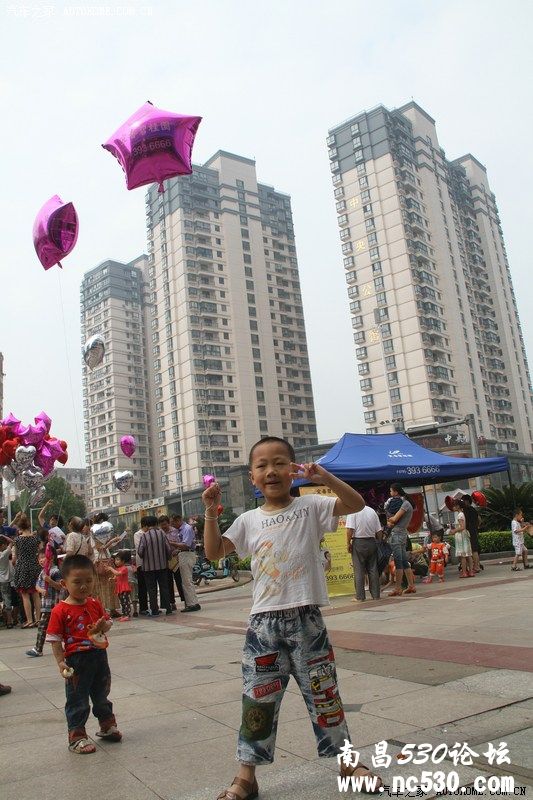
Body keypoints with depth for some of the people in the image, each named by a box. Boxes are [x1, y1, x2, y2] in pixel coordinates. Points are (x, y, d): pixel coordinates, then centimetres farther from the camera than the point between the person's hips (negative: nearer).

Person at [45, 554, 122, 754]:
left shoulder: (95, 604, 1)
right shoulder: (60, 611, -15)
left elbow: (107, 621, 13)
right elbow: (55, 640, -13)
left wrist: (103, 625, -10)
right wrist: (61, 662, -19)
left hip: (99, 656, 6)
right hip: (77, 660, -5)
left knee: (102, 694, 22)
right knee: (77, 700, 5)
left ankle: (107, 725, 40)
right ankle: (76, 737, 20)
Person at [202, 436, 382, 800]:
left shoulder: (310, 506, -2)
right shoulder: (248, 521, 5)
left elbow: (357, 504, -12)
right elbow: (214, 552, 3)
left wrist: (324, 476, -25)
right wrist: (211, 513, -8)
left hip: (306, 618, -1)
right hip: (264, 622, 2)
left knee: (324, 693, 13)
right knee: (257, 699, 8)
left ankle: (347, 761, 33)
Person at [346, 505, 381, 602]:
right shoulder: (372, 511, 7)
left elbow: (350, 529, -17)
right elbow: (378, 530, 8)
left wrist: (348, 543, -8)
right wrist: (378, 542, 22)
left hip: (358, 542, -5)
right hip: (372, 542, 5)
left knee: (359, 571, 0)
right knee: (373, 569, 10)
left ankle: (360, 596, 2)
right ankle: (375, 595, 14)